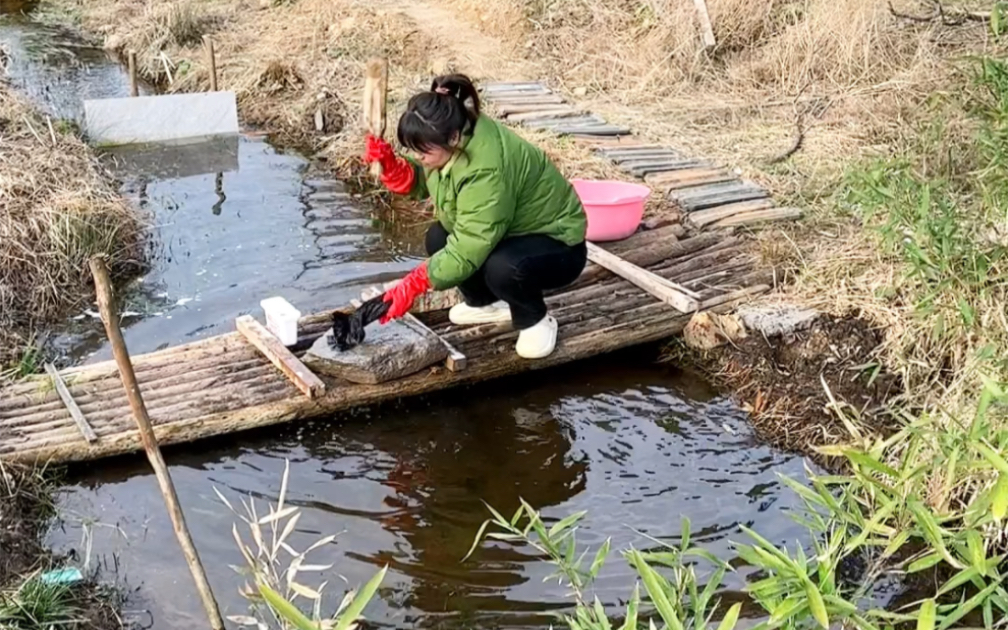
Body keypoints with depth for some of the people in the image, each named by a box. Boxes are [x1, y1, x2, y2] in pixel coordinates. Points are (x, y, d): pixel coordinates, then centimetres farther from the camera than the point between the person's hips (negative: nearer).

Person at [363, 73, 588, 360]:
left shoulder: (487, 170, -37)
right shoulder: (453, 136, -12)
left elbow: (466, 253, -35)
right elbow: (418, 182, 1)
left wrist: (410, 288, -32)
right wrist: (389, 164, -19)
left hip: (558, 245, -9)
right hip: (506, 233, 9)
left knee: (502, 267, -36)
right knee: (438, 238, -6)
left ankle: (536, 321, -5)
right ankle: (485, 302, 17)